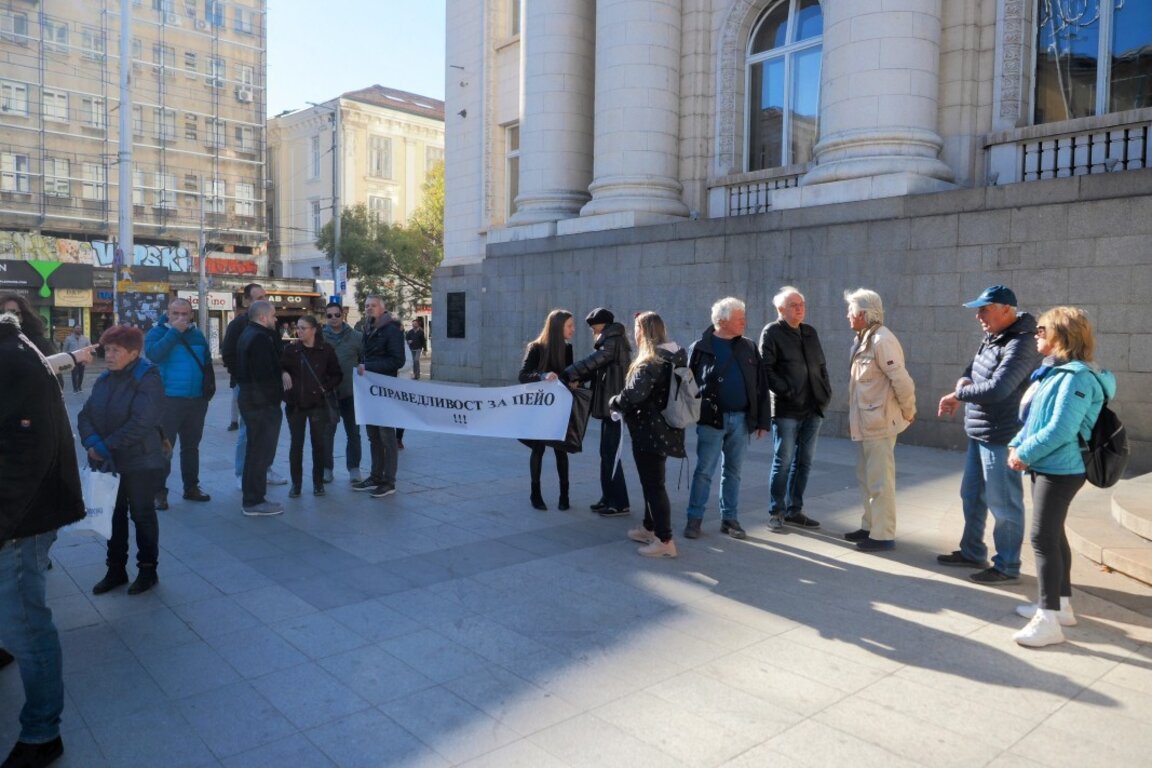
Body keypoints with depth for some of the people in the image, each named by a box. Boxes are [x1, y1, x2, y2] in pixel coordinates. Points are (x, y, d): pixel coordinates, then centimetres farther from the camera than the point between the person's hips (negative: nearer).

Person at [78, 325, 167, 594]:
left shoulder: (148, 379, -15)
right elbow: (85, 415, 4)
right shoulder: (104, 379, 7)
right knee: (114, 516, 16)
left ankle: (148, 570, 21)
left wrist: (107, 445, -21)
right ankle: (116, 569, 29)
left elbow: (141, 422, -24)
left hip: (141, 463, -6)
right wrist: (92, 442, -14)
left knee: (142, 515, 7)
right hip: (107, 462, 6)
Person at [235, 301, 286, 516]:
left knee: (255, 449, 19)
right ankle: (254, 501, 2)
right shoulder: (260, 338, -19)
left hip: (250, 399, 11)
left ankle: (250, 496, 28)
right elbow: (267, 373, -22)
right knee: (261, 451, -4)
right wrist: (275, 397, -16)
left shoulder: (247, 334, 15)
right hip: (262, 402, -11)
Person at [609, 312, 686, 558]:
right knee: (652, 481, 21)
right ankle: (650, 528, 34)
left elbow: (634, 395, -32)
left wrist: (613, 402, -12)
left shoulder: (650, 363, -21)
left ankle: (665, 541, 2)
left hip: (649, 431, -9)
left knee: (653, 484, -2)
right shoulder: (678, 354, 7)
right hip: (665, 429, 9)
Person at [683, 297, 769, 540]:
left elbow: (761, 386, 8)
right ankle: (694, 518, 11)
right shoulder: (700, 348, -3)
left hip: (741, 419, 4)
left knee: (733, 471, 12)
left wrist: (762, 420, 4)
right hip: (712, 419, -3)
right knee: (704, 471, 1)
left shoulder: (749, 347, 8)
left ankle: (730, 519, 21)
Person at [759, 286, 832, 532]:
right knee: (783, 462, -2)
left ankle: (794, 510, 22)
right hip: (786, 410, -6)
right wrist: (786, 391, -17)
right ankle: (776, 512, 10)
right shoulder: (771, 333, -3)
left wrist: (826, 391, 7)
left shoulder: (810, 332, 16)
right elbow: (766, 369, -11)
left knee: (804, 462, 11)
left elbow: (821, 365, 20)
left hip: (813, 409, 6)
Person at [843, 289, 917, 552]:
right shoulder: (863, 339, 12)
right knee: (866, 478, 18)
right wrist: (854, 418, 11)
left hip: (880, 423, -10)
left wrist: (908, 412, -9)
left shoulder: (882, 340, -18)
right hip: (866, 423, 10)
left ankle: (883, 535, 6)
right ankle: (869, 526, 29)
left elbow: (901, 380, -20)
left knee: (880, 481, -2)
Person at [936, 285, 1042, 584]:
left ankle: (1007, 567, 13)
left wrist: (957, 394, -15)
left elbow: (996, 389, -30)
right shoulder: (993, 337, 10)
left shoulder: (1020, 344, -21)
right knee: (972, 496, 19)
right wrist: (963, 382, -4)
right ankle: (972, 552, 34)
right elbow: (973, 368, 19)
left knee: (1003, 504, 1)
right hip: (979, 433, 10)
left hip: (1001, 437, -10)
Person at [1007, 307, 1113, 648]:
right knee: (1053, 535, 17)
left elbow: (1060, 430, -26)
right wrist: (1017, 445, 2)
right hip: (1048, 467, 10)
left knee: (1043, 538, -9)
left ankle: (1049, 621, -3)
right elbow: (1035, 418, 15)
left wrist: (1025, 453, -15)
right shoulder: (1055, 370, 11)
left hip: (1059, 470, -10)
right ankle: (1061, 604, 30)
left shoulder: (1075, 376, -20)